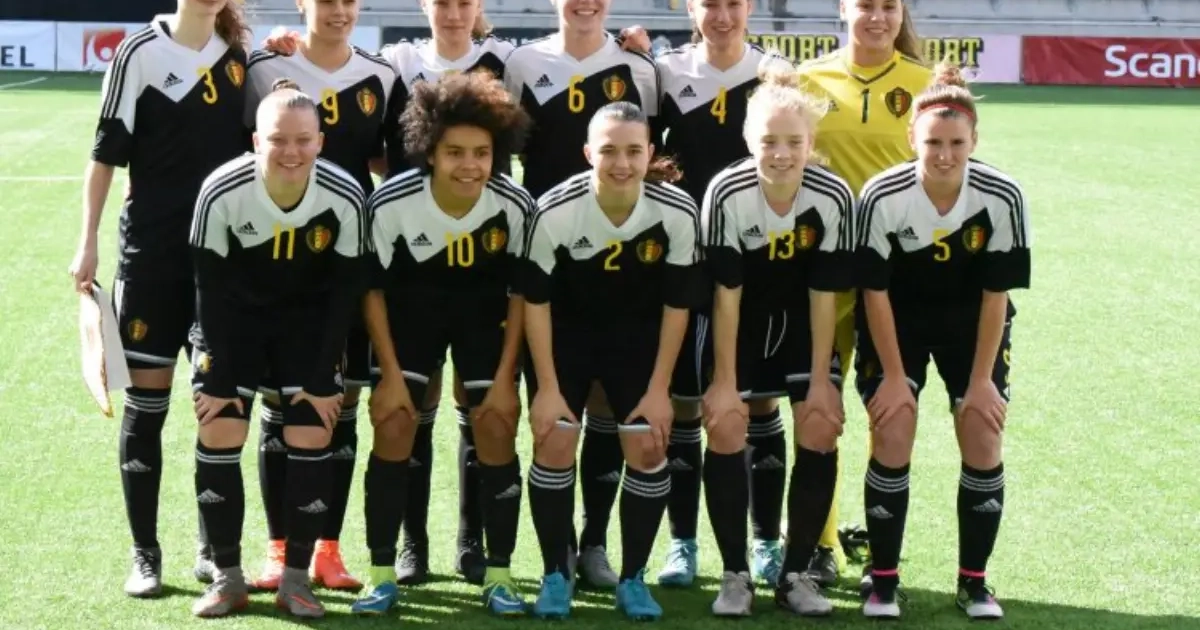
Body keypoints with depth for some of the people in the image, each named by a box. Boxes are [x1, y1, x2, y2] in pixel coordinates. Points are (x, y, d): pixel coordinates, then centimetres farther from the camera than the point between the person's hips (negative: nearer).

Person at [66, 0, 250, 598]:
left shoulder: (236, 52, 7)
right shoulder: (142, 51, -6)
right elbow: (106, 153, -5)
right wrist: (88, 243, -8)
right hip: (153, 249, -4)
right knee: (146, 400, 0)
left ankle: (212, 545, 19)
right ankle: (145, 554, 9)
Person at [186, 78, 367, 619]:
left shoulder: (345, 197, -26)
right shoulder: (221, 193, -27)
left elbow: (345, 290, -14)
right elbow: (211, 288, -17)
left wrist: (323, 377, -13)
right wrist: (220, 378, -15)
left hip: (309, 317, 0)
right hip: (235, 316, 0)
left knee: (310, 439, -8)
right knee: (217, 435, -8)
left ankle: (296, 578, 4)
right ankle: (227, 576, 5)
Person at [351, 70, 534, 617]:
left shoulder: (515, 206, -25)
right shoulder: (390, 204, -27)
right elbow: (371, 289, -12)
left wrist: (506, 377, -10)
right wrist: (391, 373, -13)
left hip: (484, 313, 1)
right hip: (411, 310, 0)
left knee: (497, 430, -6)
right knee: (393, 428, -8)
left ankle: (499, 575, 6)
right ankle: (382, 575, 2)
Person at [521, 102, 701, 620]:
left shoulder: (678, 212, -24)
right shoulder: (555, 211, -27)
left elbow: (676, 305, -12)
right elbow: (536, 300, -15)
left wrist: (659, 388, -10)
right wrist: (548, 387, -13)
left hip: (638, 335, 1)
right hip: (567, 331, -1)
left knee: (647, 447, -6)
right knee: (555, 443, -8)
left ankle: (633, 579, 10)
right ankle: (556, 576, 7)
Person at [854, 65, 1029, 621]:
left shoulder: (1003, 197, -22)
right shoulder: (882, 196, -25)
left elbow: (995, 294, -13)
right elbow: (875, 292, -15)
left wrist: (981, 379, -11)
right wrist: (894, 375, -12)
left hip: (970, 322, 1)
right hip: (898, 320, -1)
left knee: (983, 440, -7)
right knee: (892, 437, -12)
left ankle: (974, 581, 11)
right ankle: (883, 581, 4)